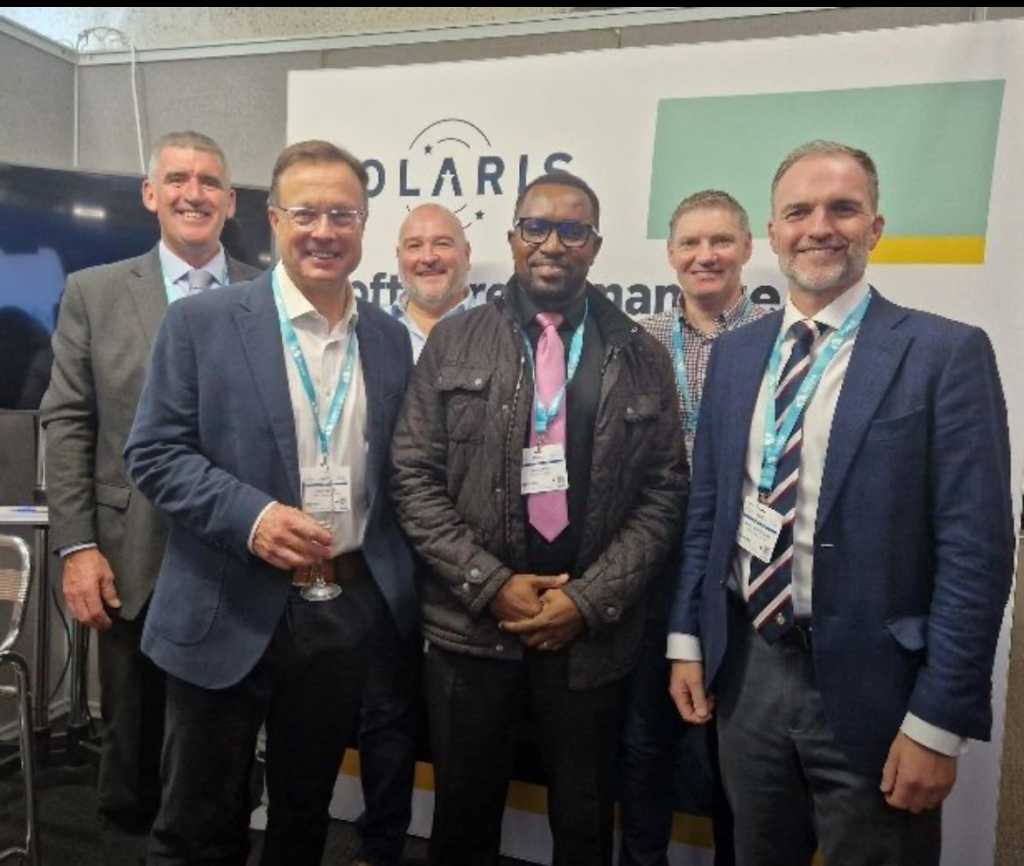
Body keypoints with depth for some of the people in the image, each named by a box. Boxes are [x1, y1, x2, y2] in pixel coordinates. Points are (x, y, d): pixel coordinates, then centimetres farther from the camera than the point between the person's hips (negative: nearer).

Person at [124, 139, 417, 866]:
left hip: (348, 610, 4)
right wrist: (250, 516, -22)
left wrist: (397, 583, 3)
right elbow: (155, 454, -7)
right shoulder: (200, 322, -5)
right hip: (230, 612, -3)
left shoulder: (390, 339, 7)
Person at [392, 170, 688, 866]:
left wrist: (590, 600, -10)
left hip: (594, 633, 1)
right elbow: (413, 478, -2)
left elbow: (665, 493, 0)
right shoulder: (453, 343, 2)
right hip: (470, 623, 0)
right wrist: (491, 585, -11)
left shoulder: (643, 358, 2)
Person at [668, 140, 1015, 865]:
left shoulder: (945, 353, -9)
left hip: (870, 689, -4)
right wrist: (687, 640, 7)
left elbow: (975, 549, -12)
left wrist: (938, 722, -13)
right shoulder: (735, 354, 6)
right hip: (745, 673, 5)